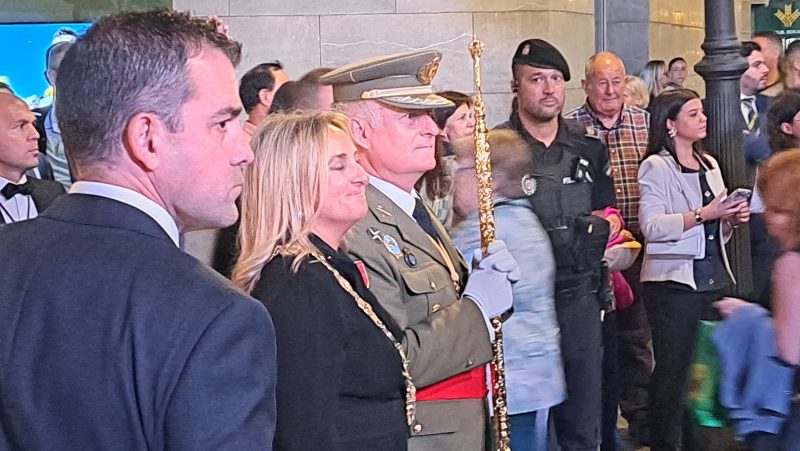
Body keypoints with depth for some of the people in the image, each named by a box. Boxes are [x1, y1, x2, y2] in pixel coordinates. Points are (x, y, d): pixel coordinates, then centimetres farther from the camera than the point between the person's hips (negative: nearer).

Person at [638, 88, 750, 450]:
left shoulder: (709, 165, 16)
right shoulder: (656, 167, -6)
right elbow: (652, 226, -18)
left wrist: (733, 219, 3)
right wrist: (703, 214, -20)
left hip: (713, 279, 7)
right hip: (674, 281, -6)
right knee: (672, 367, -1)